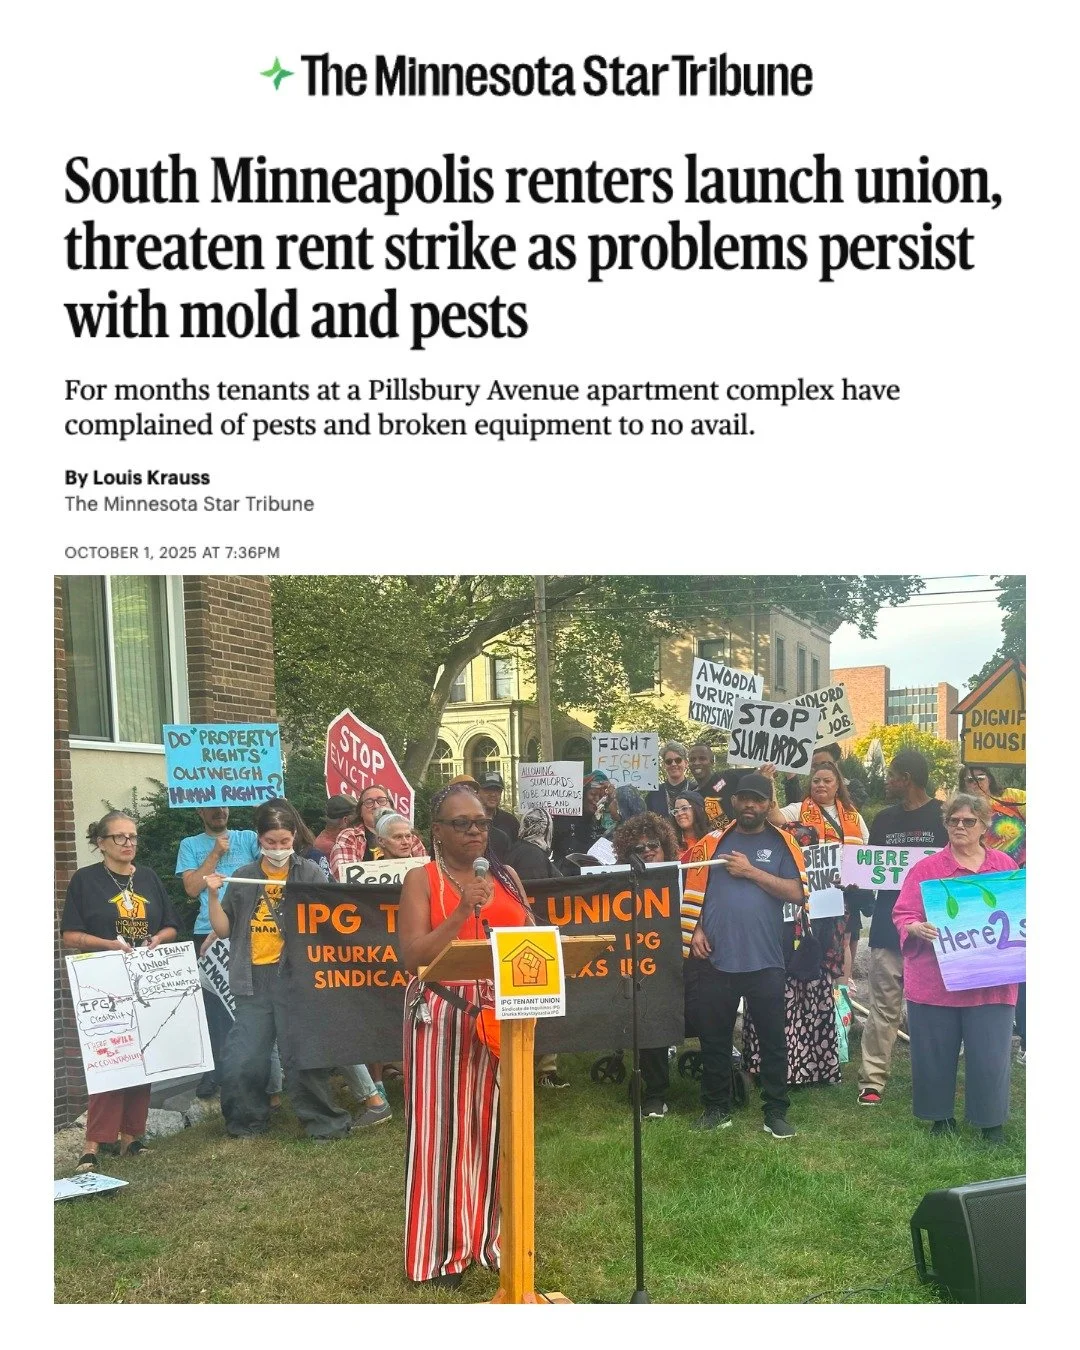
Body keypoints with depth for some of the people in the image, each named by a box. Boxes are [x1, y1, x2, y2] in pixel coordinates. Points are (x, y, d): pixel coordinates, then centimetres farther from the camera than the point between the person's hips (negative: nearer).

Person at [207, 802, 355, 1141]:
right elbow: (224, 929, 11)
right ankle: (248, 1119, 24)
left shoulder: (310, 873, 1)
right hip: (254, 978, 3)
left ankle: (322, 1120, 12)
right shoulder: (243, 877, 11)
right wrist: (213, 896, -3)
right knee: (242, 1059, 5)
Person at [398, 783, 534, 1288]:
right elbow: (412, 957, -12)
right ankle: (443, 1249, 8)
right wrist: (461, 913, -21)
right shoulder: (421, 879, -3)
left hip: (502, 1012, 5)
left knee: (498, 1122, 10)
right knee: (444, 1125, -1)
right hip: (444, 1014, -4)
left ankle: (496, 1235, 23)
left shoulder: (506, 875, 11)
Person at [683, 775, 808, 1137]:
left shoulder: (782, 844, 2)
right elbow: (694, 890, 8)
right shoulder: (714, 841, 7)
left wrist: (752, 872, -11)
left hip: (764, 960, -2)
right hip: (716, 958, 2)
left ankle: (775, 1112, 16)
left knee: (772, 1039, 5)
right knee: (714, 1038, 10)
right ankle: (716, 1108, 23)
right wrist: (696, 930, -5)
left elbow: (798, 893, -8)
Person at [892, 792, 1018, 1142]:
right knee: (936, 1053, 7)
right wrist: (918, 929, -23)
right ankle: (941, 1116, 24)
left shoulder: (1005, 866, 9)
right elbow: (903, 915, -3)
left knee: (990, 1055, 3)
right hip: (935, 980, -1)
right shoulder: (926, 869, 1)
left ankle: (992, 1121, 19)